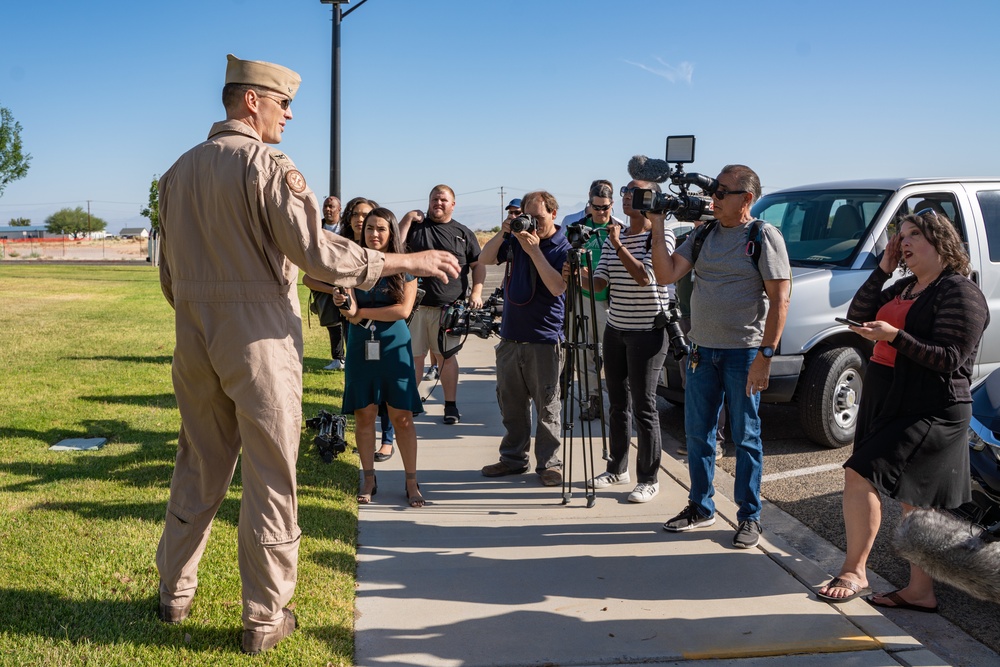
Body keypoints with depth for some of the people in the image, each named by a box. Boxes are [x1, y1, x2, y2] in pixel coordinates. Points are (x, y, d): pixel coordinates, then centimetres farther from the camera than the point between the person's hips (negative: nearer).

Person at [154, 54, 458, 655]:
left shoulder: (180, 170, 12)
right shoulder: (268, 165, -11)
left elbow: (169, 272, 16)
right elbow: (317, 252, -19)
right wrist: (406, 261, -13)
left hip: (196, 341, 7)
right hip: (260, 340, -7)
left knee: (199, 469, 18)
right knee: (270, 480, 2)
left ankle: (175, 594, 30)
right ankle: (265, 620, 11)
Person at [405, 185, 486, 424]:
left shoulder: (463, 233, 10)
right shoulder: (415, 226, 10)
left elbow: (478, 264, 11)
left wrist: (476, 292, -1)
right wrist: (408, 218, -7)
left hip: (449, 307, 0)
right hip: (417, 304, 0)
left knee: (447, 356, 6)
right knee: (413, 356, 2)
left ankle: (451, 405, 14)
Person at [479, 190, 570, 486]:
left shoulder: (564, 248, -6)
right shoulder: (517, 237, 9)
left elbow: (558, 287, -19)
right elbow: (485, 259, 6)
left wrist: (534, 250, -20)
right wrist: (502, 233, -8)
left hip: (544, 341, -5)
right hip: (510, 337, 6)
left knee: (547, 406, 0)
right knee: (510, 403, 12)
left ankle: (548, 462, 9)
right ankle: (513, 458, 23)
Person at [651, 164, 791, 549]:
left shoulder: (764, 237, -7)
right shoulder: (703, 236, 11)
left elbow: (780, 300, -12)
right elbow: (666, 274, 1)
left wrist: (765, 355, -18)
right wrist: (658, 228, -5)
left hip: (743, 353, -6)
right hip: (701, 350, 6)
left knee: (745, 437, 3)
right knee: (697, 433, 11)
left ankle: (749, 518, 15)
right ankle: (700, 508, 26)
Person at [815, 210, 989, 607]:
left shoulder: (960, 293, -11)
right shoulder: (903, 288, 16)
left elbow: (949, 359, -18)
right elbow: (856, 317, 10)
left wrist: (894, 336, -25)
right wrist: (883, 269, 5)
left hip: (929, 414, -9)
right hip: (886, 404, 9)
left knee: (859, 475, -15)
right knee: (911, 501, 11)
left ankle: (854, 572, -1)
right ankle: (919, 591, 19)